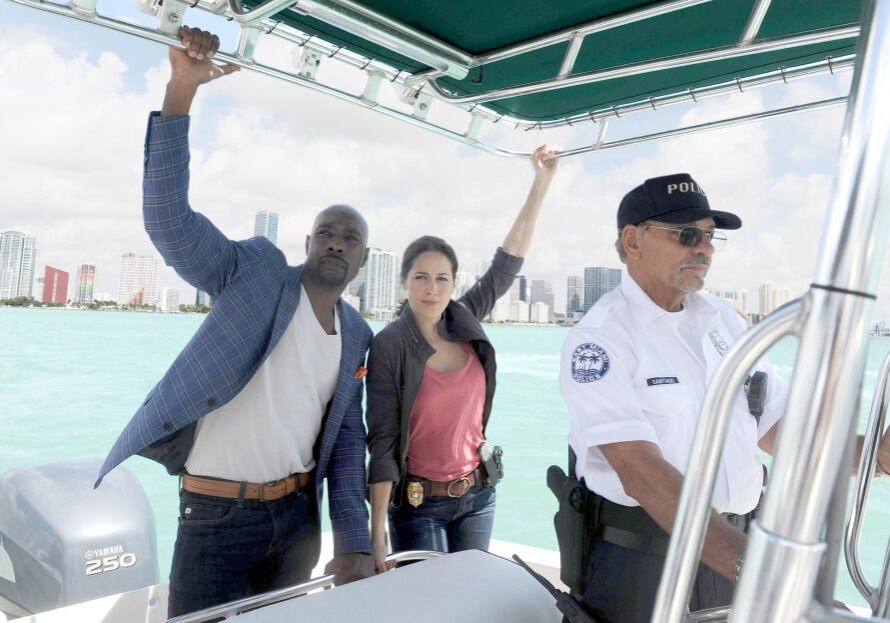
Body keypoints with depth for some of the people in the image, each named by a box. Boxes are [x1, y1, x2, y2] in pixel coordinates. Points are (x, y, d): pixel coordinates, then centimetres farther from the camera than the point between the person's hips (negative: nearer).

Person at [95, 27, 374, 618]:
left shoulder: (357, 335, 8)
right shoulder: (254, 270, -5)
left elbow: (347, 437, 8)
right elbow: (167, 214, -19)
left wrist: (354, 544, 0)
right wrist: (182, 88, -27)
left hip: (298, 512, 5)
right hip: (217, 513, -5)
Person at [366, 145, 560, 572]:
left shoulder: (466, 322, -3)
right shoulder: (388, 346, -16)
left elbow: (509, 260, -2)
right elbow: (381, 441, -16)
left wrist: (542, 180, -4)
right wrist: (376, 534, -18)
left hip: (478, 495, 5)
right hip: (419, 503, -4)